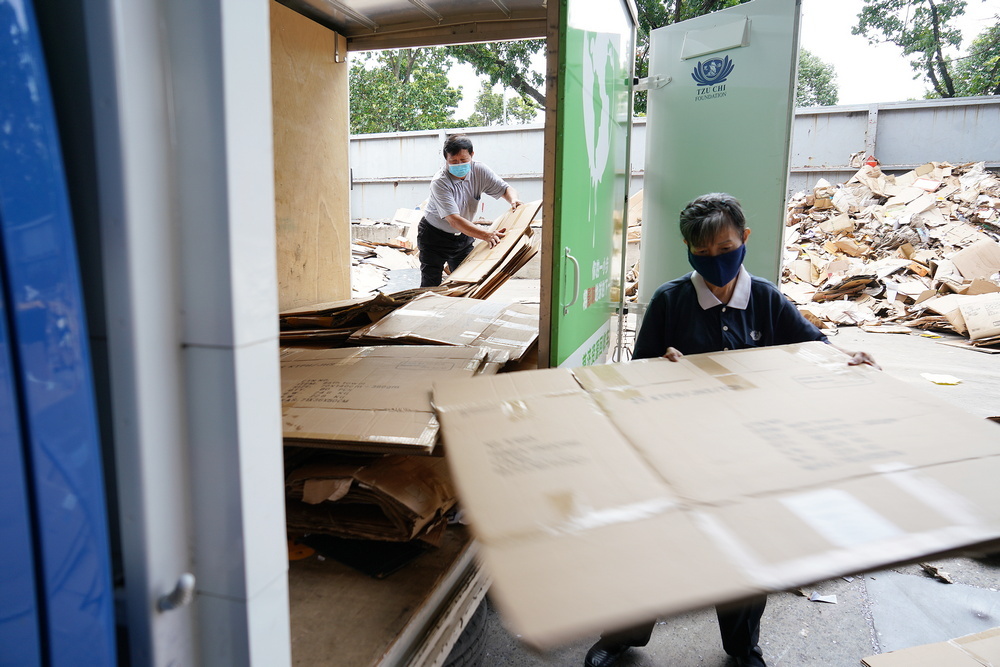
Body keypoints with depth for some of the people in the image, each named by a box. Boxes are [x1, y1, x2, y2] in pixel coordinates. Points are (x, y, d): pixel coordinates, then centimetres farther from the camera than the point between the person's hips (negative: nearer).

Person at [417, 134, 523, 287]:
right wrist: (487, 235, -50)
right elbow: (454, 220, -38)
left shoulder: (479, 171, -14)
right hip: (434, 236, -4)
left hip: (463, 236, 5)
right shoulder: (439, 182, -29)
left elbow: (505, 188, -3)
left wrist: (514, 201, -29)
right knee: (431, 285, -3)